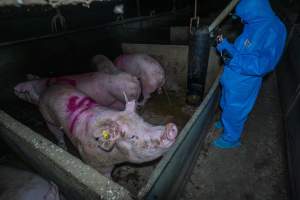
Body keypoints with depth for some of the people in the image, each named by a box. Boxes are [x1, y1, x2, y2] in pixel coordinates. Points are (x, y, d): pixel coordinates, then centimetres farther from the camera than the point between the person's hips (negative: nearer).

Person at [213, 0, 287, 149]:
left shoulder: (273, 30, -23)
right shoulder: (253, 24, 3)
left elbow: (264, 64, -27)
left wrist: (235, 59, -29)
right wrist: (225, 45, -4)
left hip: (243, 83, -8)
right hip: (233, 78, 8)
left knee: (234, 110, 10)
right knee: (227, 106, 27)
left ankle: (231, 138, 34)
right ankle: (226, 124, 53)